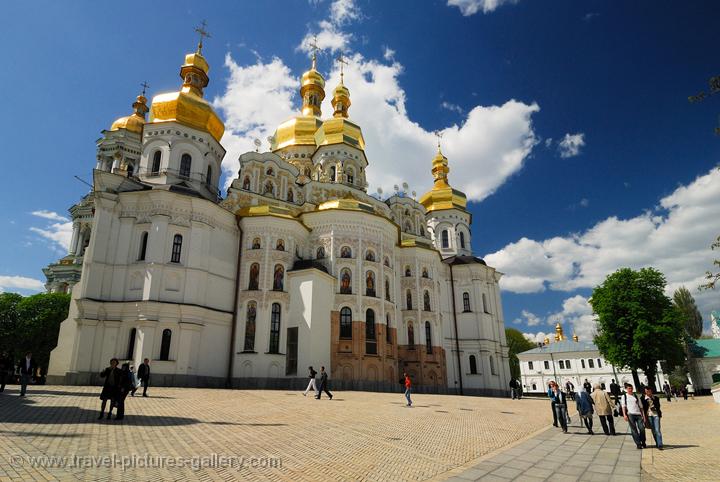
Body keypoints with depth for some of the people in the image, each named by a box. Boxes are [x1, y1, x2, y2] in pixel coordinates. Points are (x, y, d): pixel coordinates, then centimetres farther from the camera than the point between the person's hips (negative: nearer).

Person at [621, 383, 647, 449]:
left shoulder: (636, 396, 19)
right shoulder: (624, 396, 9)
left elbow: (640, 406, 18)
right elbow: (623, 406, 1)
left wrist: (643, 415, 10)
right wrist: (624, 415, -11)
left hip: (638, 414, 3)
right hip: (630, 414, -3)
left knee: (642, 428, -5)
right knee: (634, 429, -3)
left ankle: (643, 442, 15)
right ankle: (638, 444, 3)